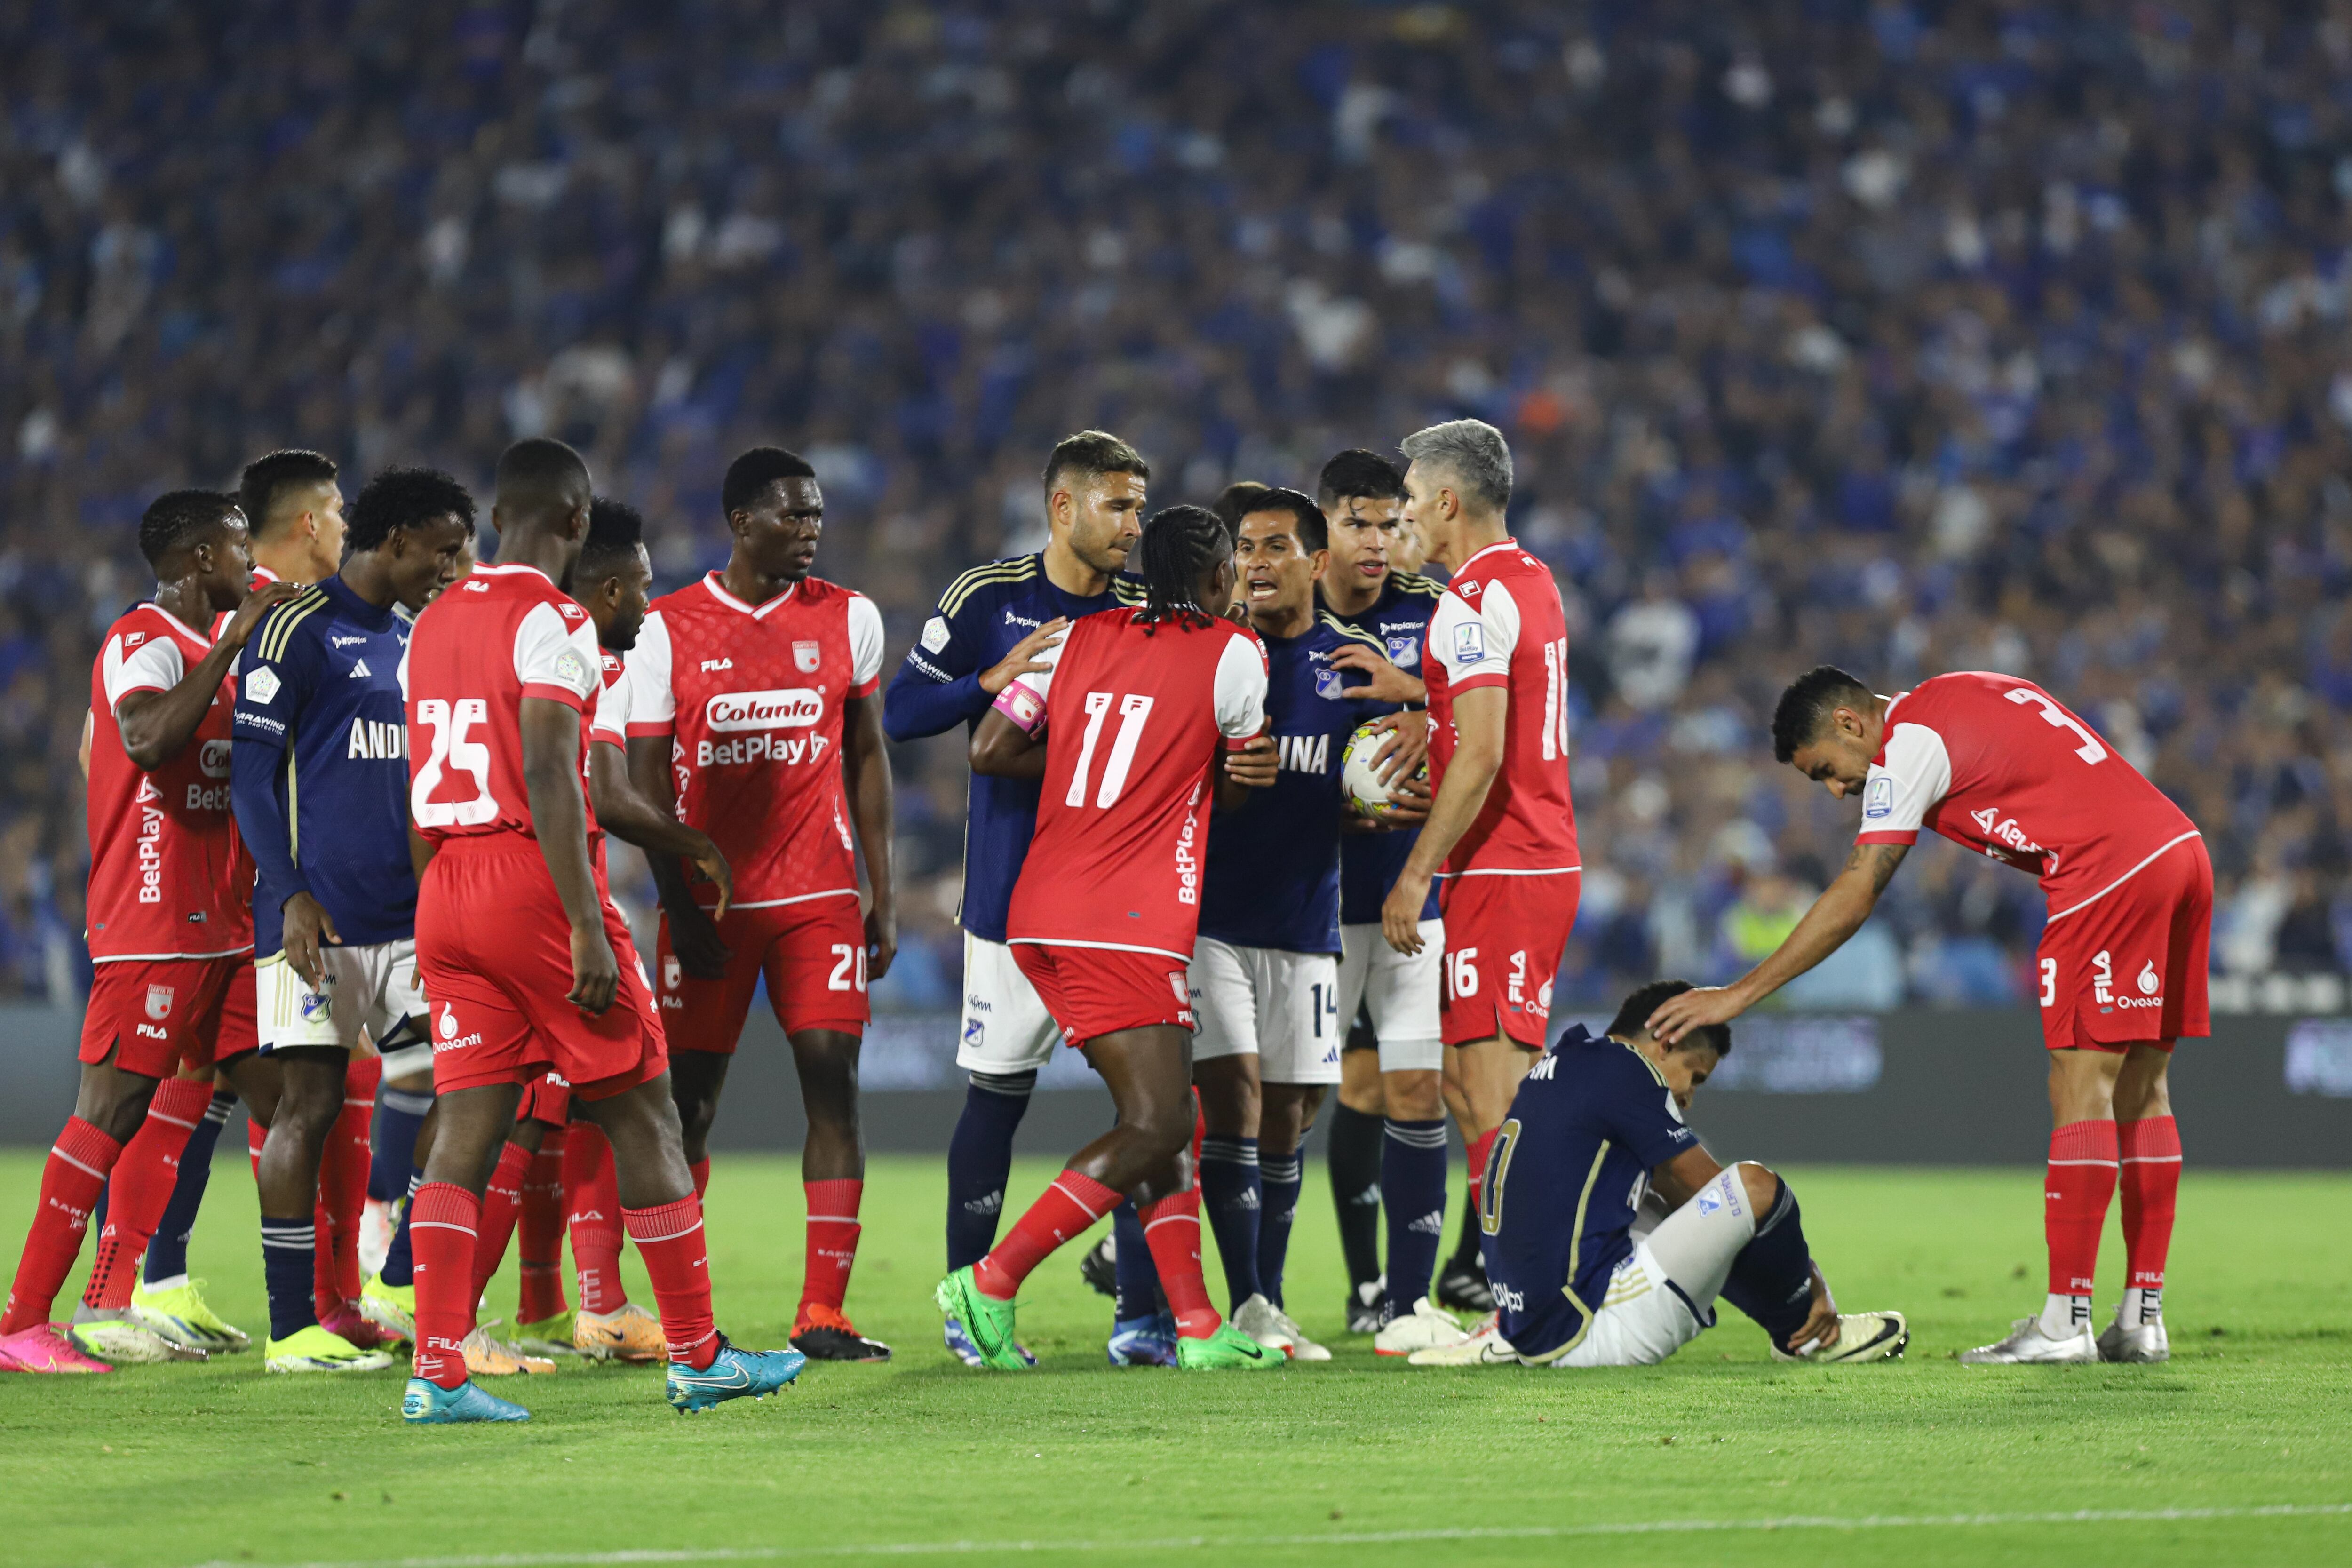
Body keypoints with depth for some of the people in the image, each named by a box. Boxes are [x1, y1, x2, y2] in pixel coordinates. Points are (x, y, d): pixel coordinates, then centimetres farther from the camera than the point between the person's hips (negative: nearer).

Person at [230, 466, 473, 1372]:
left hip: (406, 918, 7)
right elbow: (250, 774, -9)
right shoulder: (299, 630, -5)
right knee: (311, 1103, -5)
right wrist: (291, 897, -16)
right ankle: (293, 1328, -1)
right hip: (319, 921, -7)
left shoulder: (412, 644, 18)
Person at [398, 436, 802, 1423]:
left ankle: (437, 1373, -7)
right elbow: (548, 778, -19)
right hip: (531, 882, -7)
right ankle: (697, 1356, 11)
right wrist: (588, 927, -21)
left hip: (447, 892, 7)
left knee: (466, 1127, 3)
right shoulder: (553, 624, -11)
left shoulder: (432, 627, 14)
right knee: (643, 1118, 5)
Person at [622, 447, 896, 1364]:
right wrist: (680, 908, -8)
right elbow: (648, 782, -1)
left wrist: (884, 898, 5)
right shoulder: (670, 630, -1)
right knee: (690, 1098, 1)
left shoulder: (847, 619, 6)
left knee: (833, 1082, -9)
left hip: (820, 894, 1)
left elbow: (868, 760, 10)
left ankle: (823, 1314, -8)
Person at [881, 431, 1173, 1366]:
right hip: (1015, 894, -2)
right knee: (995, 1095, 2)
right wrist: (996, 679, -15)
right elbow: (900, 713, -1)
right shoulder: (988, 599, 0)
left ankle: (1141, 1314, 0)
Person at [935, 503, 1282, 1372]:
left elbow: (988, 750, 8)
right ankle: (991, 1281, -13)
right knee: (1155, 1129, -7)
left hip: (1041, 922, 7)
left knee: (1167, 1114, 12)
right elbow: (1237, 785, 13)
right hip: (1127, 930, -7)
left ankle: (1196, 1323, 9)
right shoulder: (1233, 654, -1)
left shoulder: (1081, 638, 12)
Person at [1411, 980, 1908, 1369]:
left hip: (1531, 1332, 10)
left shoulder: (1564, 1062, 19)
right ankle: (1804, 1335, 15)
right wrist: (1812, 1282, 10)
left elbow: (1677, 1193, 25)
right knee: (1756, 1184, -9)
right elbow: (1708, 1186, -1)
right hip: (1588, 1334, -10)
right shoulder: (1622, 1069, -8)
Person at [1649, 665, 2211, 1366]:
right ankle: (2142, 1320, 8)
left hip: (2114, 868, -9)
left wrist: (1739, 994, -6)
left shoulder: (1909, 742, -4)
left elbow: (1854, 898, -8)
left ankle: (2065, 1323, -10)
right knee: (2140, 1088, 9)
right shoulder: (1964, 699, 22)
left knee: (2080, 1086, -8)